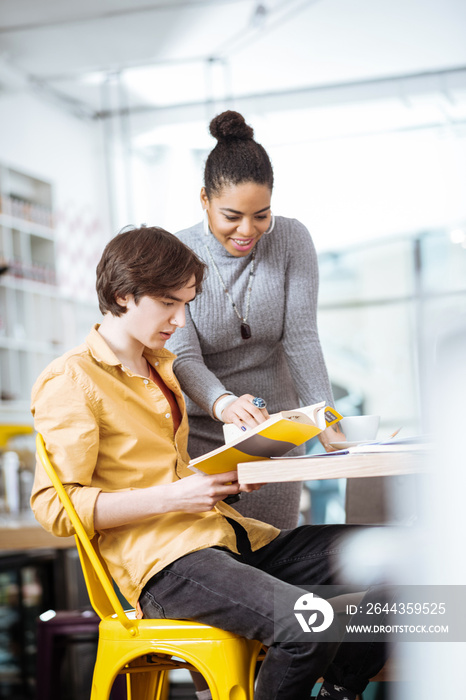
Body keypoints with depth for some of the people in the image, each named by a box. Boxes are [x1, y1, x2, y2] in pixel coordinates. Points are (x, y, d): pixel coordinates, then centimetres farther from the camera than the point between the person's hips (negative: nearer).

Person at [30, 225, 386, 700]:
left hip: (229, 536, 9)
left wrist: (233, 476, 9)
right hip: (160, 559, -8)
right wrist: (171, 497, -18)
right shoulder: (69, 381, -3)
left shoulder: (163, 367, 25)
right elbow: (54, 506, -12)